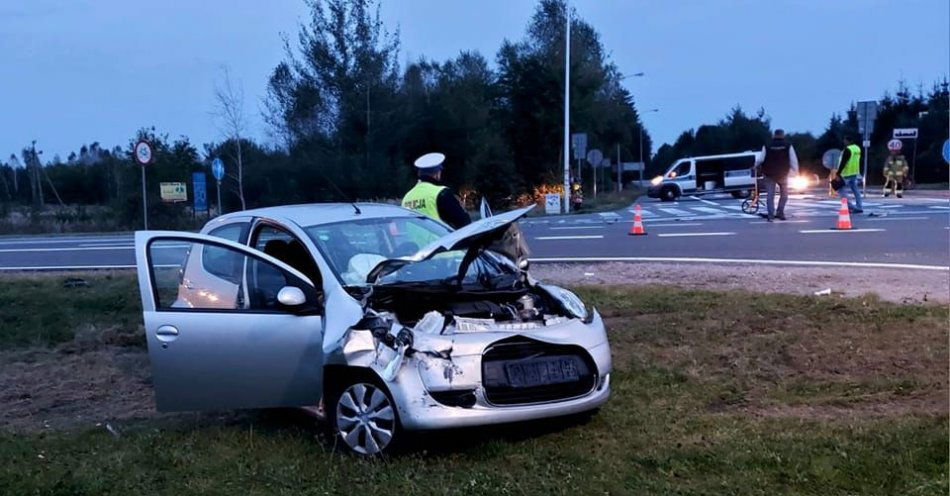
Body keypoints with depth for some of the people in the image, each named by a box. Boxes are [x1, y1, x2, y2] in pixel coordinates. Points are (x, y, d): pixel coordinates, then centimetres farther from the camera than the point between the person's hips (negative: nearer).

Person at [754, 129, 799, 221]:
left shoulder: (767, 147, -3)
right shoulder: (788, 146, -2)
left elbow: (760, 159, -6)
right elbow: (793, 160, -4)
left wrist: (755, 166, 14)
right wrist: (796, 171, 4)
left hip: (769, 175, 0)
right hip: (783, 175, 0)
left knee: (770, 195, 5)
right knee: (784, 195, 15)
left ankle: (770, 215, -3)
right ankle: (780, 212, 5)